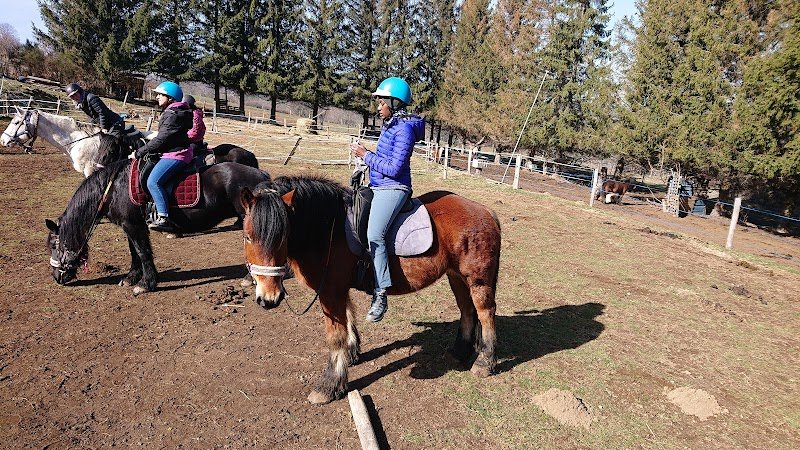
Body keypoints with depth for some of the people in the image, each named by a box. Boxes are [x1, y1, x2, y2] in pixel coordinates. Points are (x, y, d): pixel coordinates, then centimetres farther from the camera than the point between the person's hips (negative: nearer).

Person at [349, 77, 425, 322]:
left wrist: (366, 155, -12)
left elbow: (394, 168, -19)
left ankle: (380, 295, -25)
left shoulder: (404, 129, -13)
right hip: (378, 188, 11)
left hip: (392, 189, -11)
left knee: (374, 235, -28)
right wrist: (366, 153, 10)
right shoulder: (391, 125, 16)